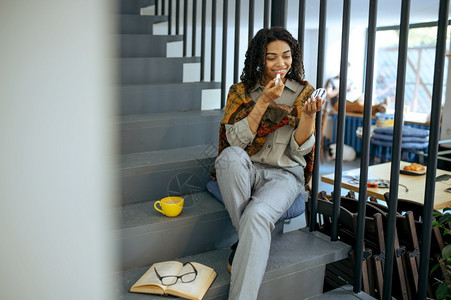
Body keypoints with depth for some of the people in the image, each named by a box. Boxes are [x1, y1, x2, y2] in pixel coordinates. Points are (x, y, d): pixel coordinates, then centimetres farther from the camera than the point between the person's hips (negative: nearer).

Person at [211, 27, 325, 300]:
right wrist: (265, 101, -14)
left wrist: (309, 114, -17)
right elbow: (237, 140, -8)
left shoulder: (304, 93, 6)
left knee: (257, 214, -34)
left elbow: (300, 149, 0)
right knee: (231, 156, -35)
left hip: (284, 174, -1)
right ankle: (253, 241, -20)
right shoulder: (241, 92, 6)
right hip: (245, 172, 2)